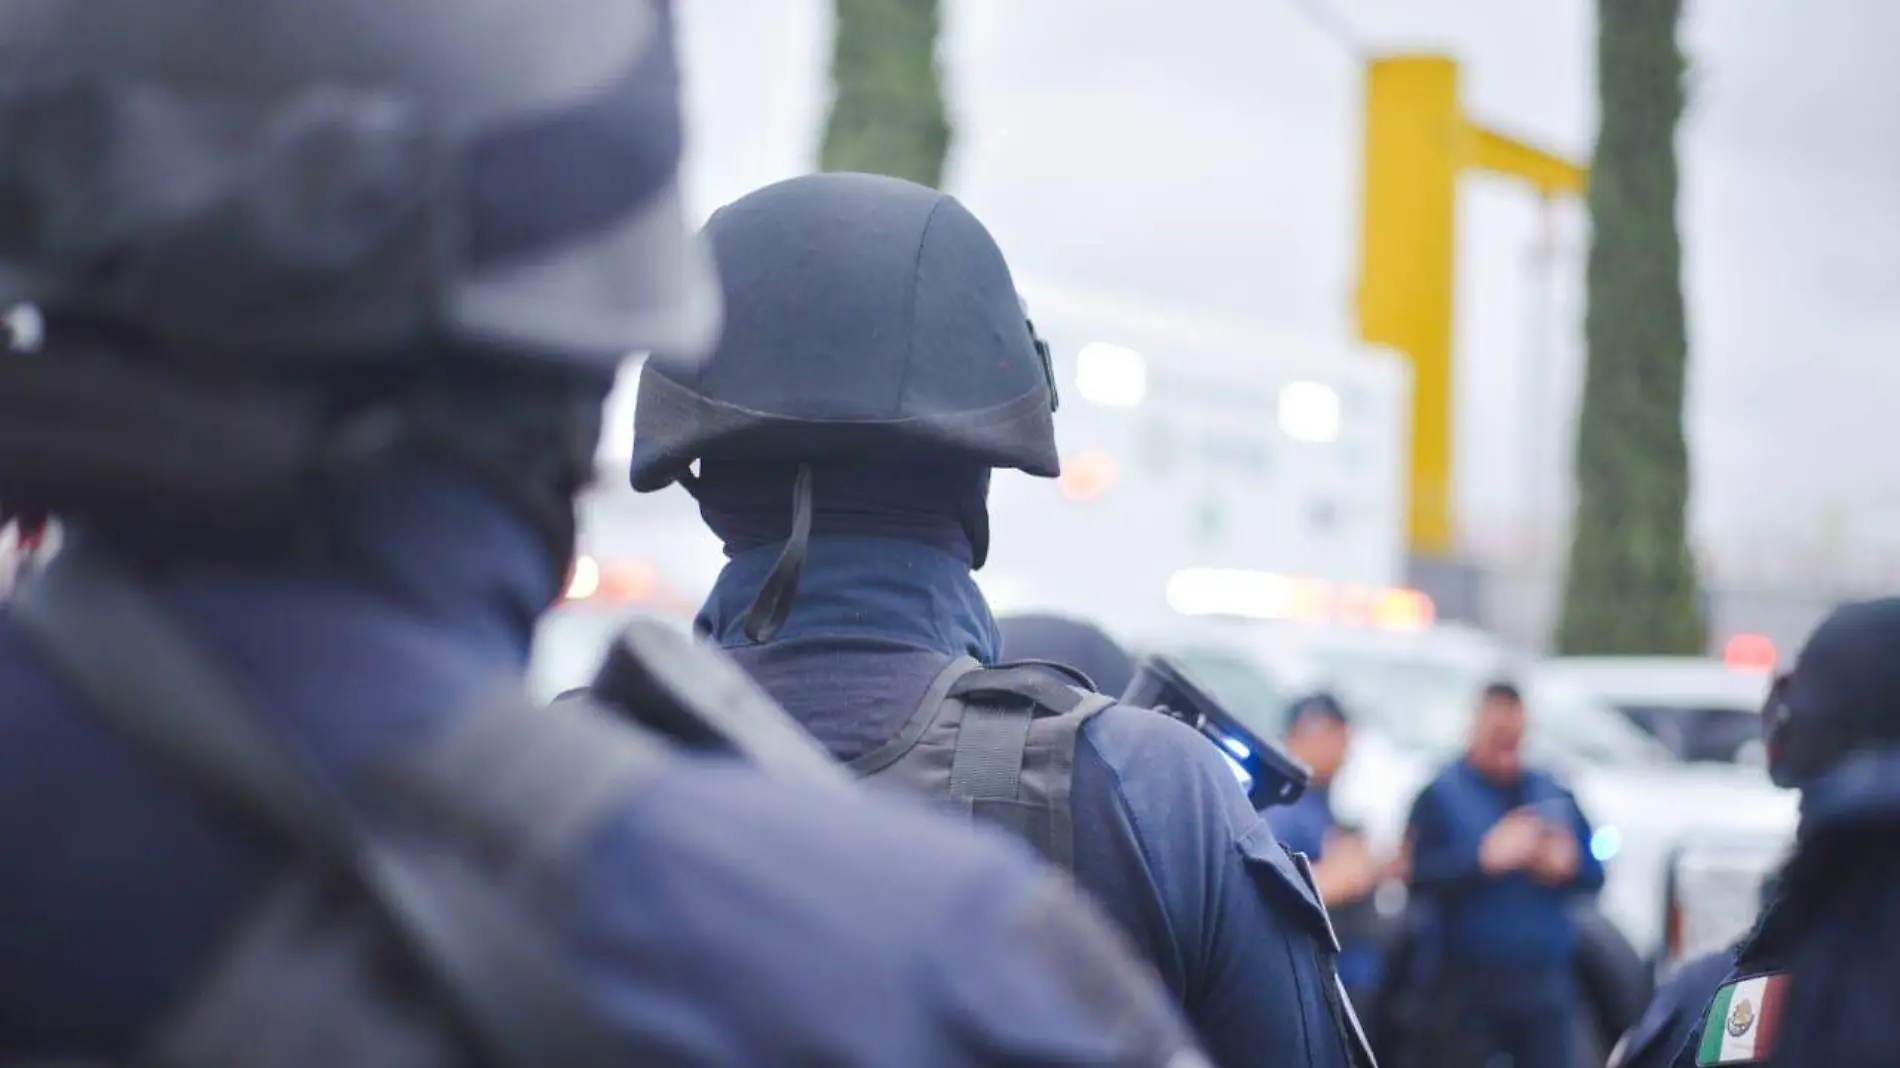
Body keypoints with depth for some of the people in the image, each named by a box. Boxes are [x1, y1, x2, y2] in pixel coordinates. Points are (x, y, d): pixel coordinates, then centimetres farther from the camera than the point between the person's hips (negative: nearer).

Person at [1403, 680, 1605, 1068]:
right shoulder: (1440, 796, -1)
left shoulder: (1553, 794, 14)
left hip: (1547, 982, 4)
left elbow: (1593, 873, 12)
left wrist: (1567, 865, -10)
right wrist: (1486, 858, -24)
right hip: (1472, 987, -4)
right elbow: (1418, 875, -14)